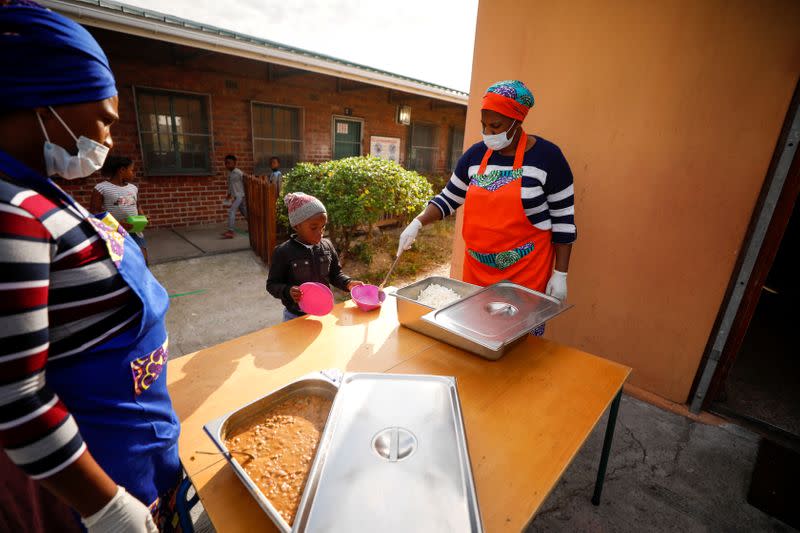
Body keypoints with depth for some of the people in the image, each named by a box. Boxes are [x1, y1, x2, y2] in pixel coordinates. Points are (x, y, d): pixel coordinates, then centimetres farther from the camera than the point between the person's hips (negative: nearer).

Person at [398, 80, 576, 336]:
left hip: (526, 270, -4)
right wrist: (418, 223, -4)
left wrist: (560, 274, -6)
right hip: (477, 265, 4)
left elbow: (563, 219, -5)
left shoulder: (546, 156, -7)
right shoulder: (476, 154, 4)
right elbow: (449, 198, 12)